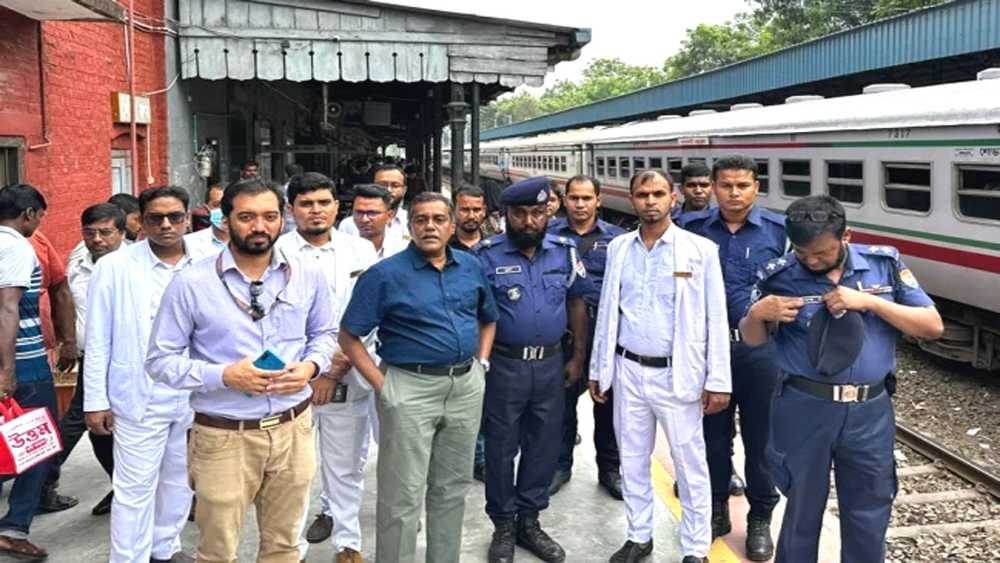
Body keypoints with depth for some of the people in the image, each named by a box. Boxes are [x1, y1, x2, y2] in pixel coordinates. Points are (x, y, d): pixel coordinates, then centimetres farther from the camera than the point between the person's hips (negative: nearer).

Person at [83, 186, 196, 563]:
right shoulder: (114, 267, -5)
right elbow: (97, 341, -2)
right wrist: (95, 400, -4)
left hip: (194, 397, 3)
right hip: (140, 399, -3)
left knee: (180, 480, 17)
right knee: (135, 488, 4)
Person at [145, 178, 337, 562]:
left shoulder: (308, 275, 0)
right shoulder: (191, 284, -10)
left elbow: (325, 333, 14)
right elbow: (160, 360, -6)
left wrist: (311, 366, -8)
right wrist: (224, 375, -20)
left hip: (293, 429, 3)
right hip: (224, 436, -3)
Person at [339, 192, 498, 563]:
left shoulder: (472, 267, 6)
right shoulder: (385, 275, -9)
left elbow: (488, 319, 21)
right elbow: (349, 337, -8)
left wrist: (481, 363, 8)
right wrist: (382, 385, -13)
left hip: (466, 386, 5)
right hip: (410, 389, -5)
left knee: (453, 487, 17)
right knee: (403, 494, 1)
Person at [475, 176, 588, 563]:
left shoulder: (564, 252, 2)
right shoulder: (487, 255, -8)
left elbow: (576, 305, 10)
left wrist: (578, 357, 8)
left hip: (551, 364, 4)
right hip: (504, 366, -3)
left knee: (544, 446, 12)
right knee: (501, 448, 8)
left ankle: (529, 521, 29)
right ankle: (503, 526, 24)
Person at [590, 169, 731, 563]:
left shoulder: (701, 250, -5)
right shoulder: (618, 248, 6)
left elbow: (716, 319, -5)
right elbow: (606, 312, 11)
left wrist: (718, 380, -8)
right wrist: (598, 369, 11)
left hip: (678, 374, -3)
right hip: (628, 371, 4)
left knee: (690, 465, 5)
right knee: (632, 460, 14)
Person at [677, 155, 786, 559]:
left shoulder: (779, 230, -2)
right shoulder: (692, 229, 1)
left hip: (760, 349, -1)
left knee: (761, 437, 8)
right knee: (712, 434, 12)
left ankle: (761, 518, 24)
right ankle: (716, 509, 29)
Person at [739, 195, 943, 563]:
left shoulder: (885, 264, -1)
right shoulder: (779, 276, -5)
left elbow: (933, 326, -3)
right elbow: (752, 339, 5)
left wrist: (869, 302, -15)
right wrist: (757, 312, -18)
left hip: (870, 413, 2)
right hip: (803, 411, -1)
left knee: (868, 520, 14)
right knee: (802, 512, 12)